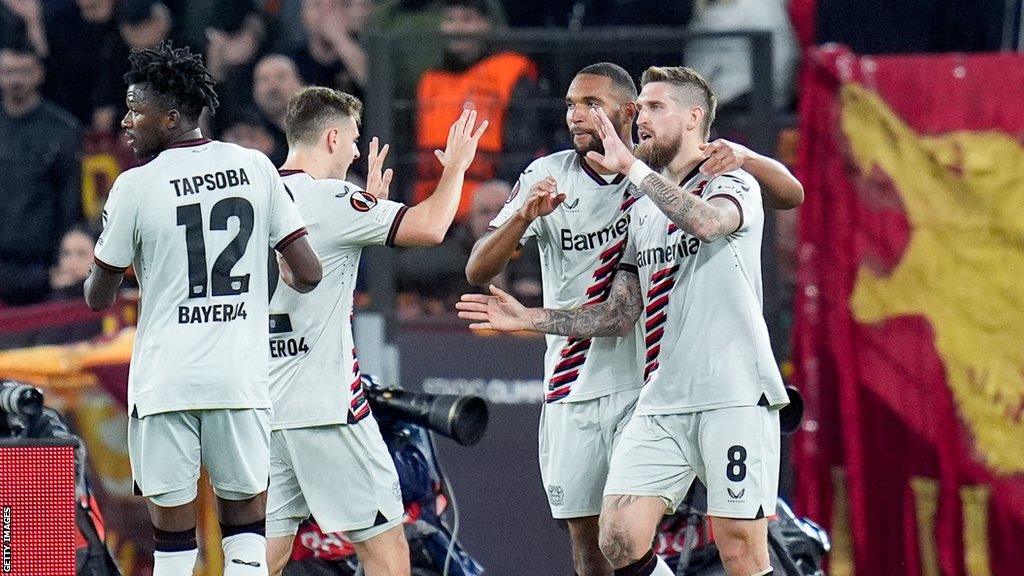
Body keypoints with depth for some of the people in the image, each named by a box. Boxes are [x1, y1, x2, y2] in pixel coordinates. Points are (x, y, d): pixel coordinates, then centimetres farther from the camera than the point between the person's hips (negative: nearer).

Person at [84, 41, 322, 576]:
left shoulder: (135, 185, -6)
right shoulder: (255, 167, 3)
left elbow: (99, 297, 4)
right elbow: (308, 274, 3)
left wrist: (96, 274, 26)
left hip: (165, 383, -2)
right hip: (241, 379, 2)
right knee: (246, 533, 11)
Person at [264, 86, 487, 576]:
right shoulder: (329, 200, -12)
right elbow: (429, 227, -15)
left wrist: (371, 201, 32)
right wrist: (455, 166, 2)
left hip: (265, 405, 7)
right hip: (325, 406, -7)